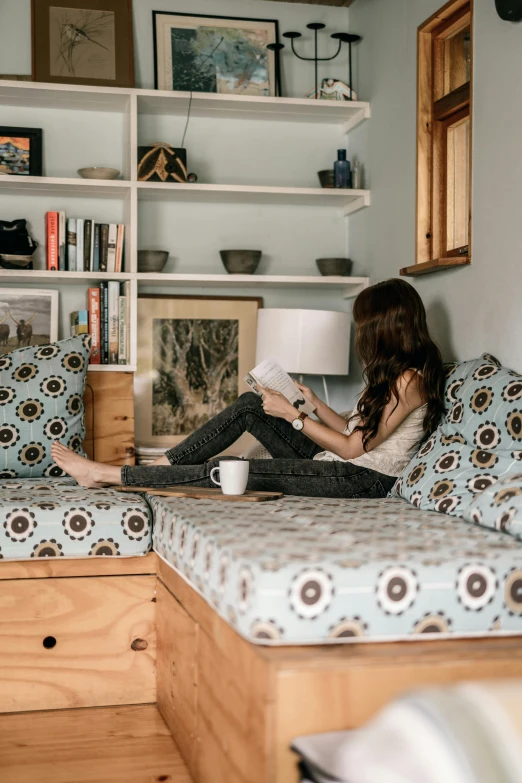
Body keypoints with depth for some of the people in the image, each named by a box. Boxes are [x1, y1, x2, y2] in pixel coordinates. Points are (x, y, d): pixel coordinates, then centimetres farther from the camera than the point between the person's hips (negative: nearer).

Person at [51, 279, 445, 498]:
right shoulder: (392, 370, 14)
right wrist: (314, 403, 8)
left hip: (364, 479, -9)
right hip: (334, 464, 9)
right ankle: (159, 466, -2)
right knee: (249, 405, 0)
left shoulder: (409, 379, -17)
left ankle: (108, 474, -9)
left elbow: (353, 447, -16)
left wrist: (293, 414, -11)